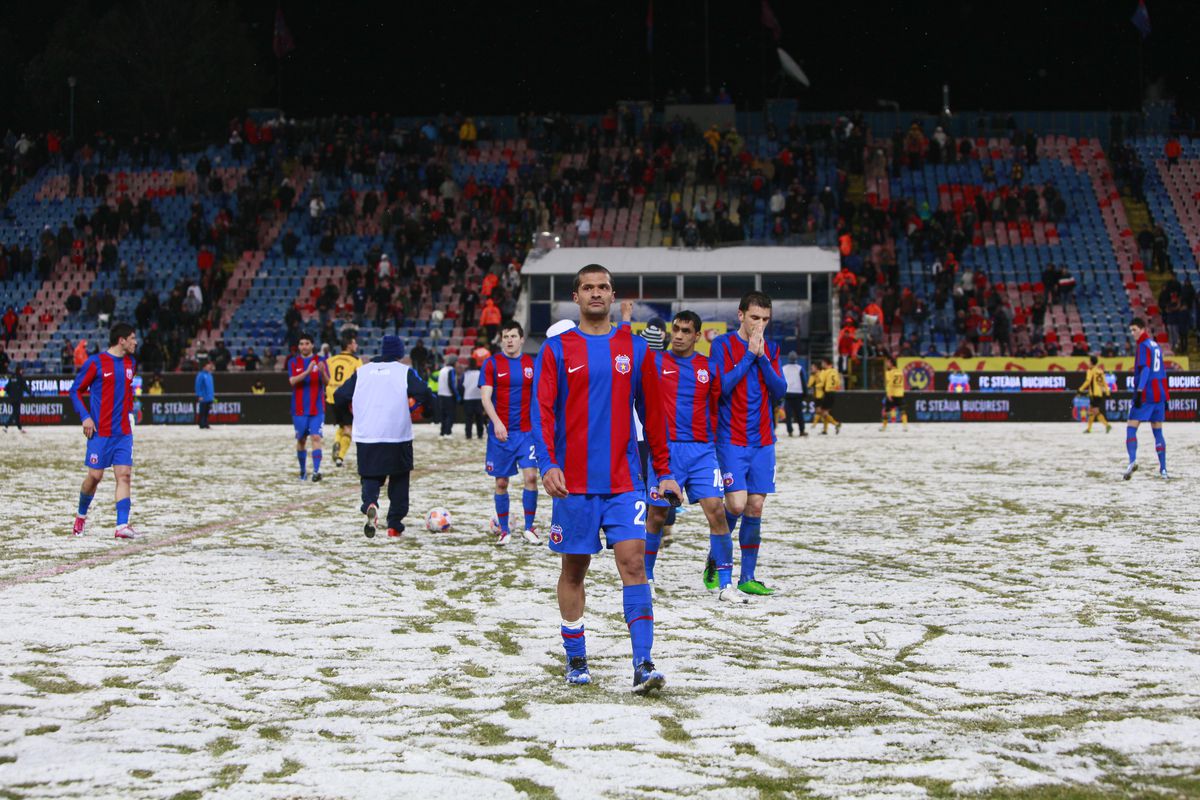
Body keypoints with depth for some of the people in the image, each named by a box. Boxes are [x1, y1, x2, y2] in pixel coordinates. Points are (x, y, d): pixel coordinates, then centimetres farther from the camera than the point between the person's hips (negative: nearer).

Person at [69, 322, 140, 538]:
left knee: (124, 475, -7)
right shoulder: (95, 362, -6)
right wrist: (85, 417, -12)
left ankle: (122, 526, -11)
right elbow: (76, 391, -2)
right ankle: (81, 516, 25)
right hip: (100, 431, -5)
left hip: (123, 432, 5)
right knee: (95, 476, 0)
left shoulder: (130, 363, 12)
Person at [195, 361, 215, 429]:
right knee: (203, 412, -4)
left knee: (207, 412, 10)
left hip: (209, 398, 8)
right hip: (203, 398, -8)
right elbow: (198, 386, -14)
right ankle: (202, 425, -1)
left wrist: (212, 396, 19)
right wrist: (199, 396, -18)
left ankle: (206, 425, 15)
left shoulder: (209, 374, 14)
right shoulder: (201, 374, -10)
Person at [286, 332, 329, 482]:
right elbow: (292, 381, -12)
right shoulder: (293, 362, 4)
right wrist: (308, 371, -27)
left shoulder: (320, 361, 2)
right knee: (301, 440, 9)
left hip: (317, 408, -2)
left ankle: (316, 471, -22)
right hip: (299, 408, 2)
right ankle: (302, 471, 23)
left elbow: (327, 382, -8)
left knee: (316, 437, -14)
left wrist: (322, 372, -30)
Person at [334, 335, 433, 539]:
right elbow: (423, 394, -13)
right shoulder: (405, 371, 2)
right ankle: (394, 526, 12)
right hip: (398, 437, -2)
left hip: (366, 437, 2)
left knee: (370, 477, 10)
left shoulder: (361, 372, 10)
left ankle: (370, 504, -22)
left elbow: (339, 397, 5)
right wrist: (408, 407, 7)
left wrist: (356, 413, 21)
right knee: (399, 480, 15)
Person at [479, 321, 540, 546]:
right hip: (500, 432, -1)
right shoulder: (492, 364, 0)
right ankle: (503, 530, 16)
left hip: (526, 431, 1)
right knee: (501, 482, 4)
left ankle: (529, 528, 0)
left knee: (531, 476, -11)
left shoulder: (532, 364, 8)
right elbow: (485, 397, -8)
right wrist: (496, 422, -22)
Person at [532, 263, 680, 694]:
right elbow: (542, 411, -5)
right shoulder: (556, 349, 3)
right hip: (573, 483, 0)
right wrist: (547, 464, -19)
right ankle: (576, 661, 20)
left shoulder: (635, 348, 8)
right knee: (574, 569, 7)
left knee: (633, 560, -11)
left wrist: (664, 472, 11)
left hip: (623, 481, 0)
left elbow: (653, 412, 13)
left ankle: (642, 665, -13)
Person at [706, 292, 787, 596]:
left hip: (762, 442, 4)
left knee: (755, 507, 3)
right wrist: (749, 354, -13)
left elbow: (779, 391, 2)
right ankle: (718, 560, 10)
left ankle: (748, 577, 10)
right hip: (731, 440, -4)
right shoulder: (723, 344, -3)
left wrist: (763, 357, -9)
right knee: (736, 504, -14)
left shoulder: (771, 349, 11)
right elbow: (722, 385, -14)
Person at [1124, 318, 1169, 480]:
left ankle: (1132, 461, -28)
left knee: (1131, 427, -8)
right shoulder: (1156, 345, 17)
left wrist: (1139, 391, -26)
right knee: (1158, 431, 10)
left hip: (1146, 394, -8)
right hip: (1159, 394, 8)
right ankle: (1163, 470, 7)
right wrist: (1165, 397, 23)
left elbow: (1145, 369, -19)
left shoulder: (1143, 346, -7)